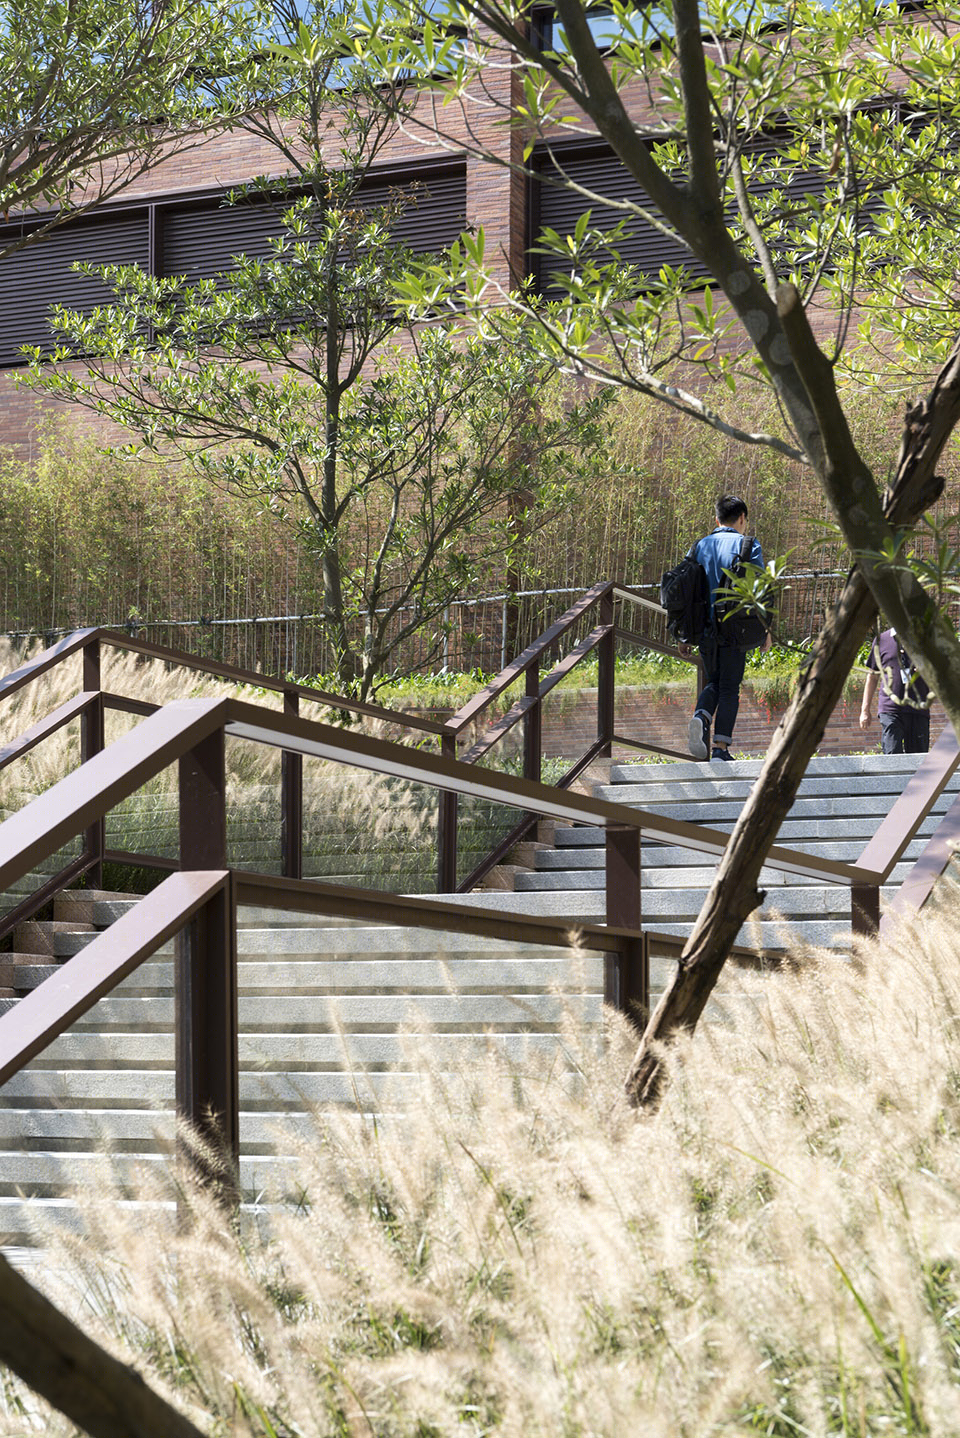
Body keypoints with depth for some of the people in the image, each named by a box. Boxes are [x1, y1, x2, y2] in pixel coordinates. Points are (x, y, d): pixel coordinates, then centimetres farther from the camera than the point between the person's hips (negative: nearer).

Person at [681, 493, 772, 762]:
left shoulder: (700, 546, 11)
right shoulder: (748, 545, 0)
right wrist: (765, 629, 0)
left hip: (705, 626, 4)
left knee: (714, 683, 18)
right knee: (730, 688, 2)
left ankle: (700, 717, -12)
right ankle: (720, 749, -4)